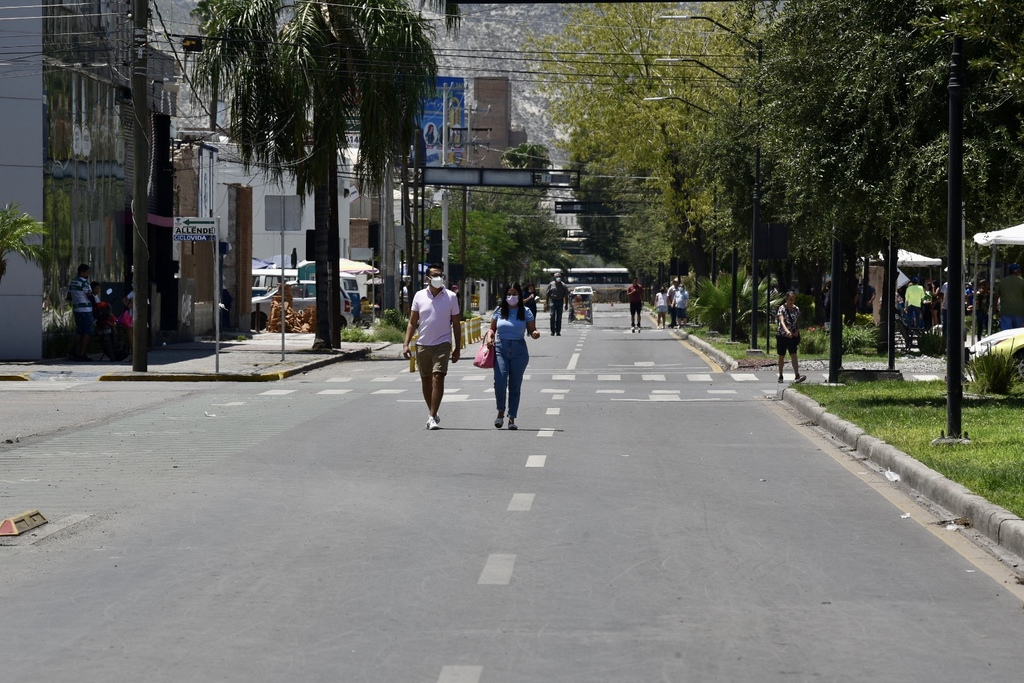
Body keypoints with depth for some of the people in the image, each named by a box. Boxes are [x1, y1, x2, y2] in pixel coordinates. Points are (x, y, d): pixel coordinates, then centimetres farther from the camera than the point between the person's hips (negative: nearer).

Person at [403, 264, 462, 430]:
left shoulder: (451, 297, 0)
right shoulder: (419, 296, 4)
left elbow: (456, 324, 5)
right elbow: (412, 322, 7)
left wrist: (457, 348, 2)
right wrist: (406, 344, -2)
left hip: (442, 344, -3)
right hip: (422, 345, 3)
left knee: (438, 378, -15)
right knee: (426, 381, 10)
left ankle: (432, 417, -15)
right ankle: (433, 413, 25)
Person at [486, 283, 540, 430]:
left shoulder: (525, 312, 3)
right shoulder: (499, 311, 6)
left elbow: (532, 330, 4)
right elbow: (492, 328, 14)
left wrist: (535, 333, -19)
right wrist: (489, 337, -7)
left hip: (519, 351, 0)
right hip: (500, 349, 0)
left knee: (515, 385, 4)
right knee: (500, 382, -16)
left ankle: (512, 418, 11)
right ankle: (501, 411, 7)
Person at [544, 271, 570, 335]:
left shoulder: (563, 285, 5)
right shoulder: (551, 284, 4)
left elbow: (566, 296, 8)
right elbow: (547, 294, 7)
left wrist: (566, 304, 5)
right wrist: (547, 303, 3)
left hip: (560, 301, 1)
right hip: (553, 301, -1)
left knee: (559, 317, 2)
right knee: (552, 316, -9)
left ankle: (558, 331, 8)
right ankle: (552, 331, -4)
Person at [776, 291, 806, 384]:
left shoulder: (796, 309, 3)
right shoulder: (782, 308, -11)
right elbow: (782, 321, -25)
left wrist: (797, 330, -2)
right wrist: (787, 331, -42)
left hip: (793, 335, 2)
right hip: (782, 335, -2)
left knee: (793, 355, -10)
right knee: (782, 356, 8)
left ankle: (797, 376, -19)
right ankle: (780, 376, 21)